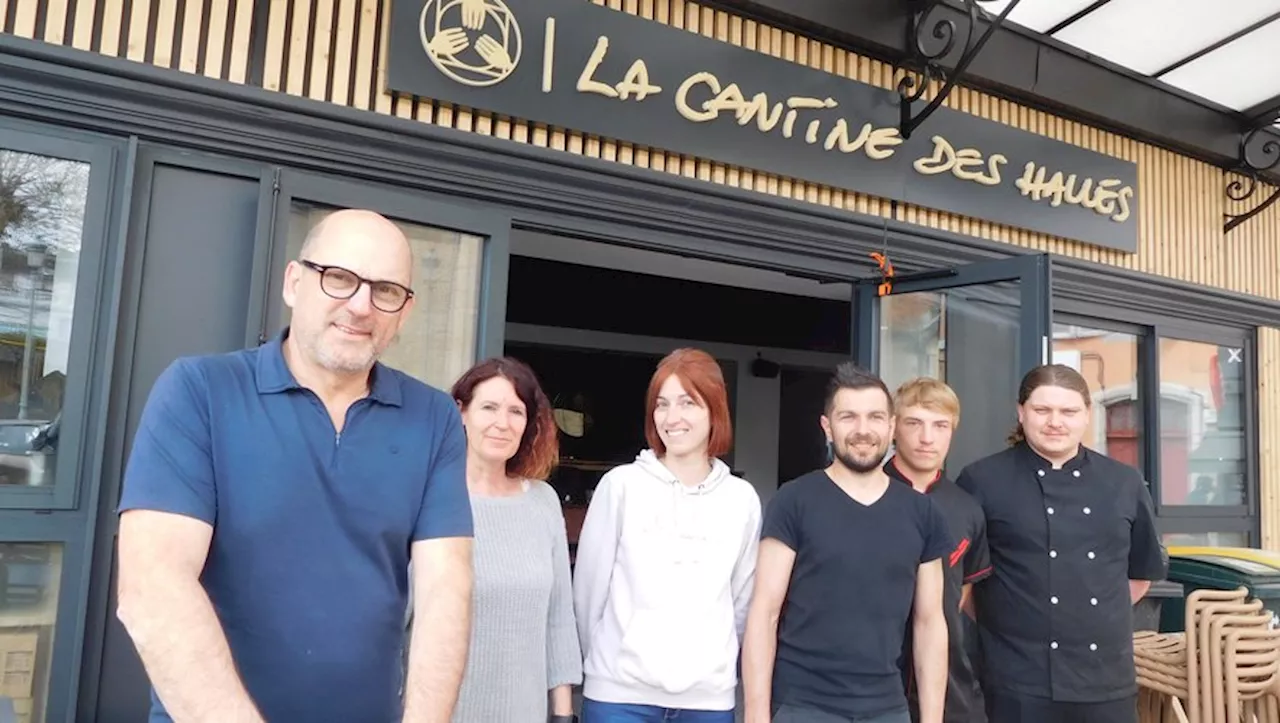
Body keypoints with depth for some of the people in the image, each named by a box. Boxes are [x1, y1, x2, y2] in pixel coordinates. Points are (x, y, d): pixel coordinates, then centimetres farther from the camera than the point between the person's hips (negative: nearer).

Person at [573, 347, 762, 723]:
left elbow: (742, 599, 10)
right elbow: (589, 585, 1)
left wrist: (715, 662, 12)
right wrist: (601, 658, 9)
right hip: (620, 691, -2)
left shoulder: (742, 499, 2)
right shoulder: (621, 484, -6)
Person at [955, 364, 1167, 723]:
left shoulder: (1124, 483, 7)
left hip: (1107, 681, 4)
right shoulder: (982, 480, -5)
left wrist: (1101, 618, 14)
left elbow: (1143, 569, 19)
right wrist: (991, 626, 1)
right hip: (1018, 682, -3)